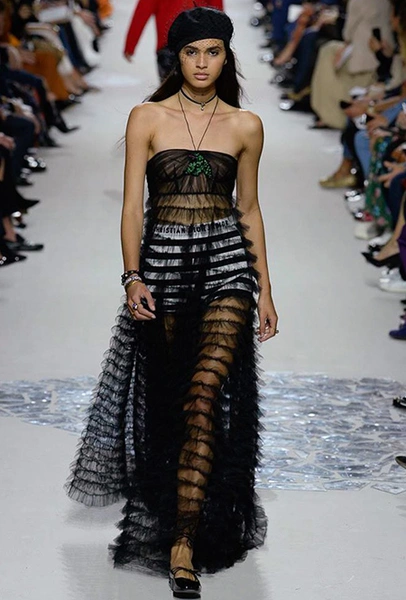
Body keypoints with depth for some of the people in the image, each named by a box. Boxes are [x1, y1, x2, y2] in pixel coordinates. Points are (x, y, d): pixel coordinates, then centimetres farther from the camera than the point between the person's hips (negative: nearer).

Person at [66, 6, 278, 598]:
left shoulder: (245, 126, 6)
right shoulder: (147, 118, 1)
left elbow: (249, 210, 12)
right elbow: (132, 204, -1)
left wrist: (265, 289, 10)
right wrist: (133, 276, -13)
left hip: (227, 261, 0)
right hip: (163, 259, 0)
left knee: (204, 397, -14)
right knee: (169, 400, 8)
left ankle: (183, 541, -14)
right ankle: (182, 505, 31)